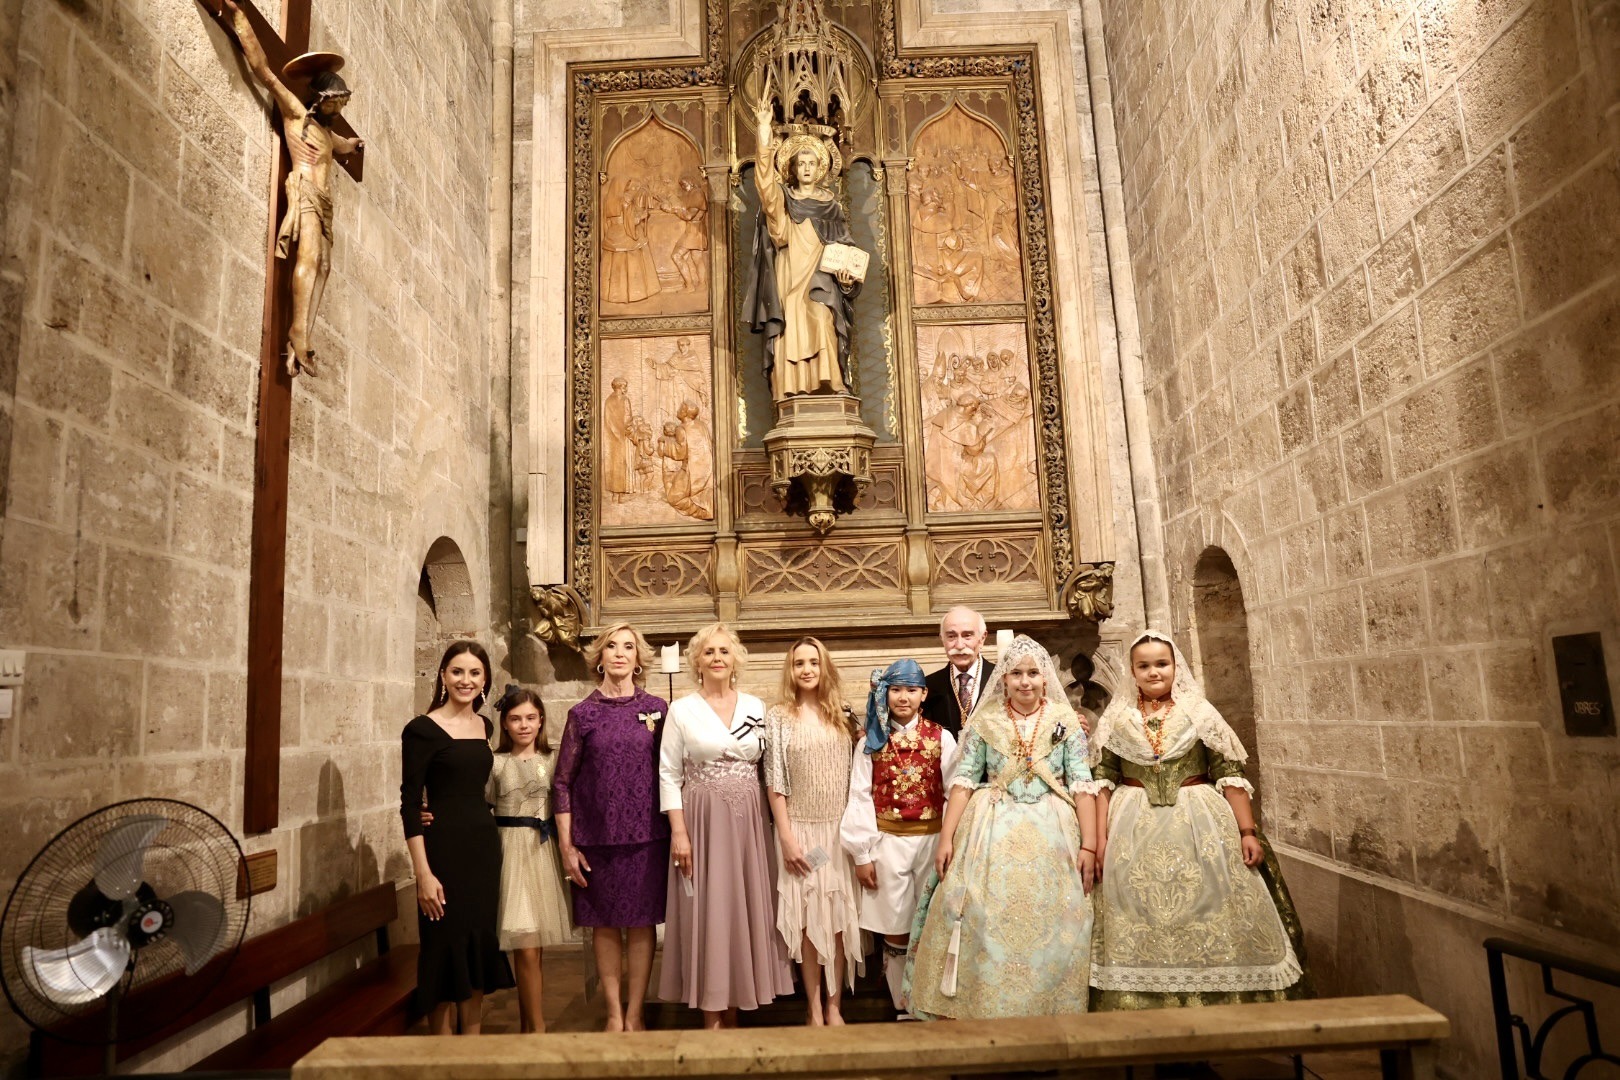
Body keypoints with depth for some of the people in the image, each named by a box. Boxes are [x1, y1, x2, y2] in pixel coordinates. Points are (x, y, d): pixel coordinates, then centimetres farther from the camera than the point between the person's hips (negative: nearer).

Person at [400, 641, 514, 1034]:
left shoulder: (484, 726, 8)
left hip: (485, 844, 6)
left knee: (480, 945, 12)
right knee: (447, 947, 1)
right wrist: (423, 872, -17)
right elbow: (410, 803, -12)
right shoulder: (422, 729, -10)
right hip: (444, 848, -6)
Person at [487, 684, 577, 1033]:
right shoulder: (494, 763, 1)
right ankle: (538, 1028, 4)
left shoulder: (553, 760, 7)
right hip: (513, 853, -3)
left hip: (546, 852, 3)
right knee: (526, 948, -6)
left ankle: (526, 1024, 24)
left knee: (534, 947, 8)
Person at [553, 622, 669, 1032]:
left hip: (646, 834, 0)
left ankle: (634, 1014, 18)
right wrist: (566, 846, -2)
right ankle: (614, 1013, 22)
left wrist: (675, 832, -1)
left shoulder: (657, 709, 2)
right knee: (605, 925, 8)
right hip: (596, 836, 0)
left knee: (642, 923, 5)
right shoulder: (583, 714, 1)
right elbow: (562, 783, 2)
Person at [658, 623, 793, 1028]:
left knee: (745, 911, 7)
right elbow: (669, 775, -2)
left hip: (748, 823, 3)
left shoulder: (756, 707, 7)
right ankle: (713, 1017, 13)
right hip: (703, 822, -3)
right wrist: (678, 831, -10)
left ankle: (734, 1009, 21)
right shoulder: (682, 710, -1)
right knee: (707, 913, 1)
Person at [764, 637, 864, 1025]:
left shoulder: (842, 714, 5)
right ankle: (814, 1008, 16)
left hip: (839, 827, 2)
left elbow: (856, 773, 8)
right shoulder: (778, 716, -4)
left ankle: (835, 1006, 17)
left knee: (839, 916, 5)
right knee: (807, 918, 3)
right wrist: (786, 837, -8)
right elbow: (775, 781, -5)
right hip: (800, 827, -2)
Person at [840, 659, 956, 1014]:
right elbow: (860, 799, 1)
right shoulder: (871, 743, 2)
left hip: (932, 840, 0)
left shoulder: (941, 738, 0)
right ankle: (905, 1007, 20)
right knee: (896, 931, 6)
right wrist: (862, 854, -1)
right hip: (888, 842, 0)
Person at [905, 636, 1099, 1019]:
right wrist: (946, 838, -6)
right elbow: (963, 781, 1)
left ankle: (1047, 1013, 19)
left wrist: (1089, 845, -7)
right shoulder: (985, 722, 4)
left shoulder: (1065, 721, 3)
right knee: (987, 927, -2)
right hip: (993, 835, 0)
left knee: (1050, 932, 2)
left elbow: (1083, 786, 0)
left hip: (1052, 836, 0)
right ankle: (985, 1009, 13)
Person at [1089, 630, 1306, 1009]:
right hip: (1134, 832, 1)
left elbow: (1230, 776, 1)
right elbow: (1102, 780, 3)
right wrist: (1100, 836, -4)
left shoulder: (1200, 712, 2)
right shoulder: (1117, 717, 5)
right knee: (1137, 930, 4)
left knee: (1207, 923, 0)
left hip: (1198, 826, -1)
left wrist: (1248, 831, -5)